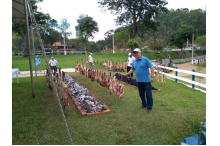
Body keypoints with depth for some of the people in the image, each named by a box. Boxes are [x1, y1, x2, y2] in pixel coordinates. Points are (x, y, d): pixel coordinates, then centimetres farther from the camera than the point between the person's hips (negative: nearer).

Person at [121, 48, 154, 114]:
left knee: (148, 94, 0)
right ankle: (144, 104, 34)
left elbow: (151, 67, -10)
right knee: (141, 94, 15)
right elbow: (132, 69, 18)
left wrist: (152, 76, -17)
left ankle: (149, 107, 11)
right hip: (139, 81, 6)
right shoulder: (134, 61, 10)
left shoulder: (145, 59, -9)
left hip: (146, 80, -6)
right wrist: (126, 74, 8)